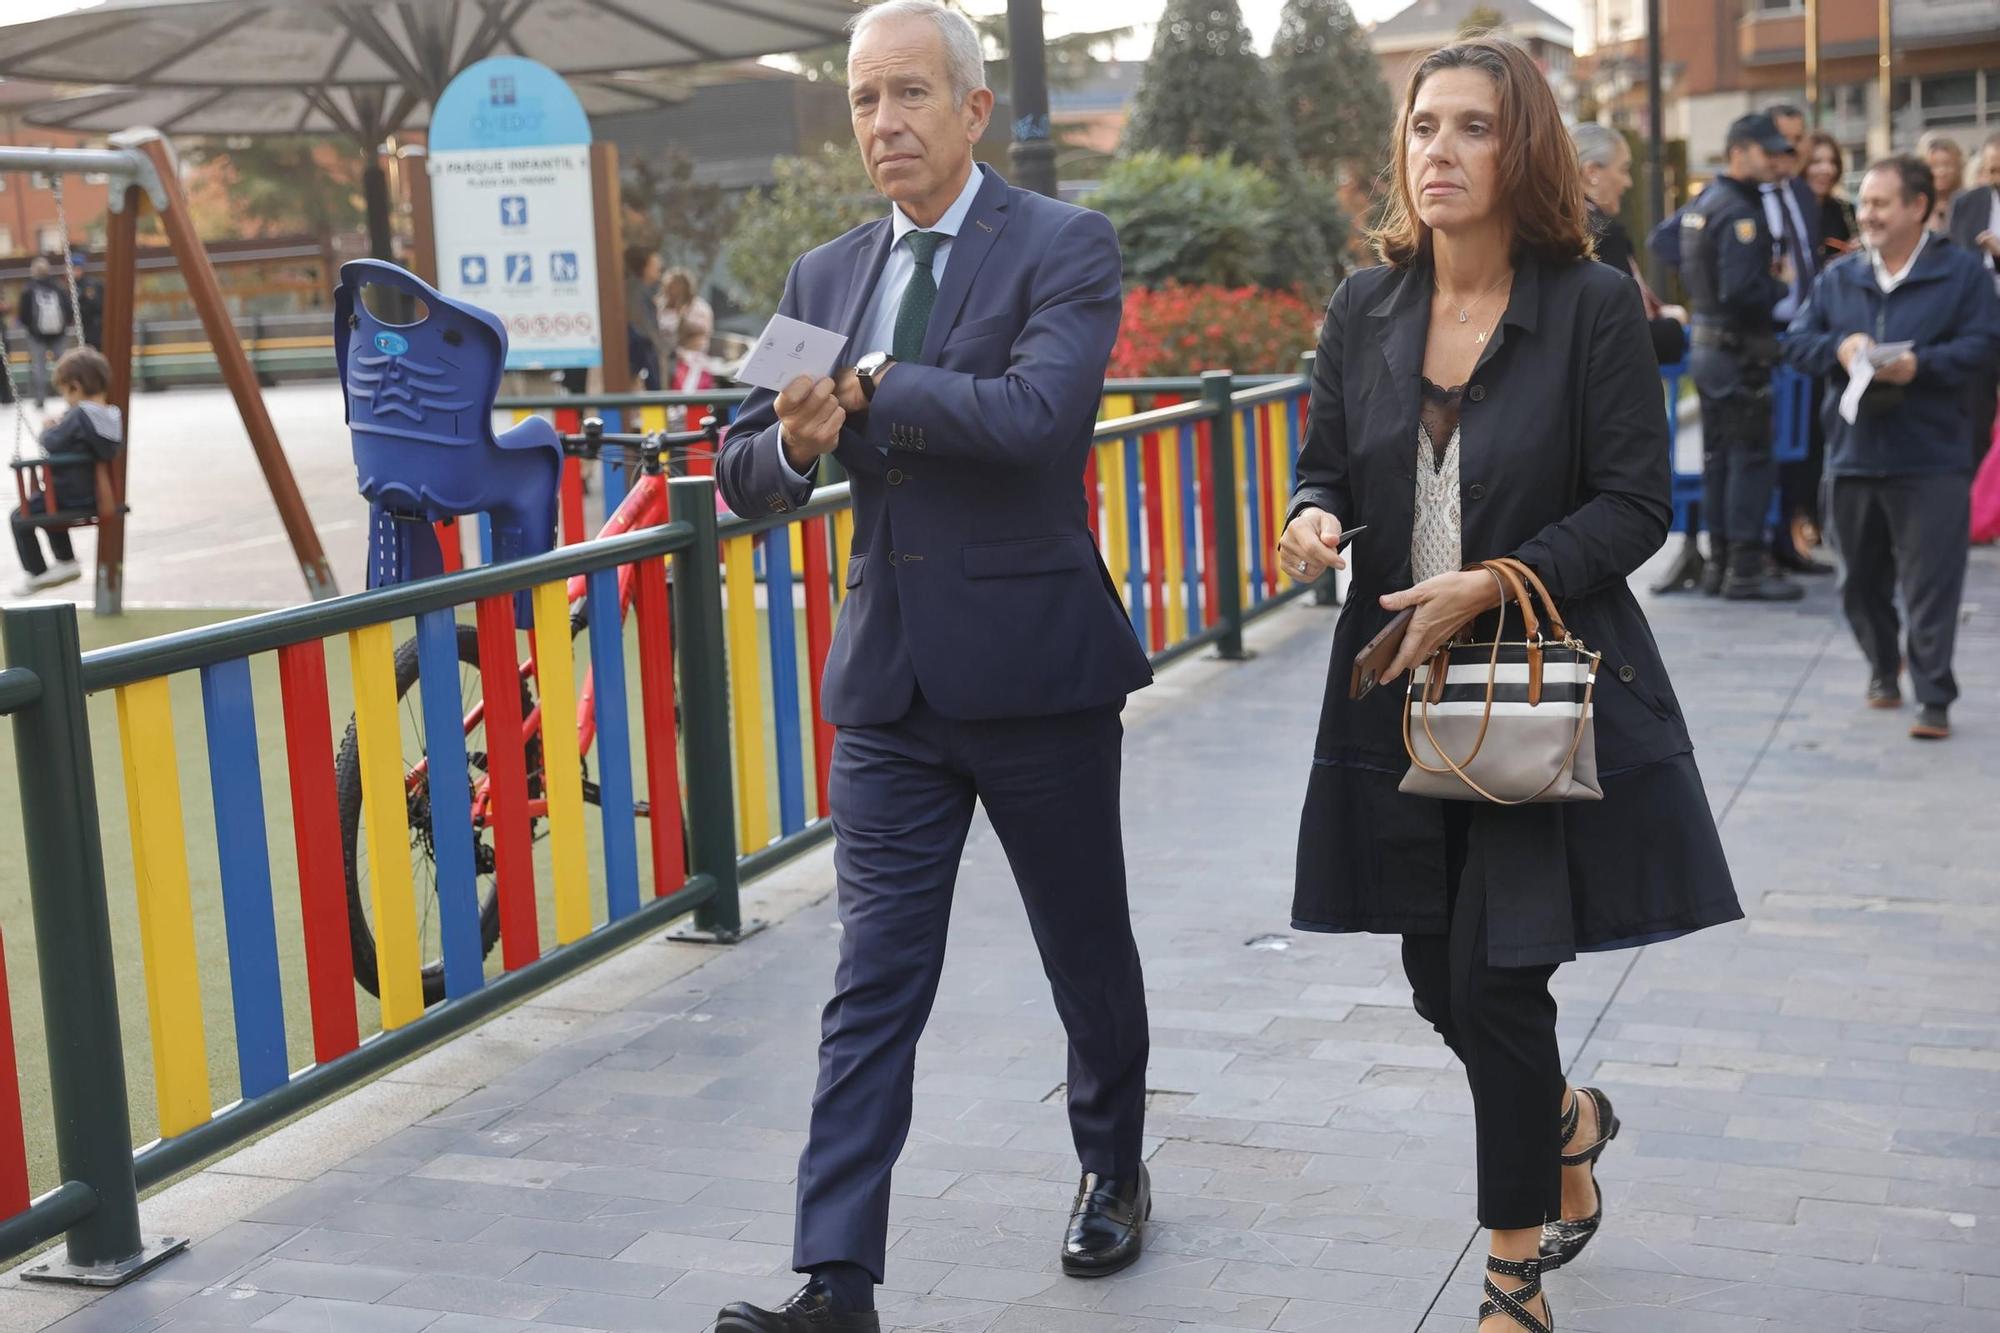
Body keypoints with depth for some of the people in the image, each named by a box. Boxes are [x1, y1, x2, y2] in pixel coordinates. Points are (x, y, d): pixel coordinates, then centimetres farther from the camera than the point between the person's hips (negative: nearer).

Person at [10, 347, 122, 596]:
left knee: (21, 518, 10)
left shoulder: (78, 416, -23)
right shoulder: (115, 415, -1)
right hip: (99, 495, 8)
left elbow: (51, 443, -22)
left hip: (73, 497, -8)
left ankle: (36, 574, 16)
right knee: (47, 508, 34)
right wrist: (62, 426, 10)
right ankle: (66, 562, 36)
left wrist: (49, 429, -2)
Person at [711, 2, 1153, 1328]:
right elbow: (745, 478, 9)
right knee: (872, 987, 1)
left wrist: (870, 390, -17)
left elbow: (1038, 413, -25)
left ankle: (1115, 1173, 39)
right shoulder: (825, 277, 10)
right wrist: (796, 445, -13)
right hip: (890, 682, 4)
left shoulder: (1065, 247, -6)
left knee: (1089, 954, 15)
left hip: (1035, 670, -3)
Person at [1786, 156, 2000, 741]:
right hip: (1853, 454, 5)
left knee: (1931, 585, -6)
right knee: (1860, 580, 15)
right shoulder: (1839, 277, 10)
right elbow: (1797, 340, 9)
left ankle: (1934, 698, -1)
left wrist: (1920, 364, -21)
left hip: (1930, 461, -5)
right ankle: (1884, 667, 36)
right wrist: (1838, 347, -11)